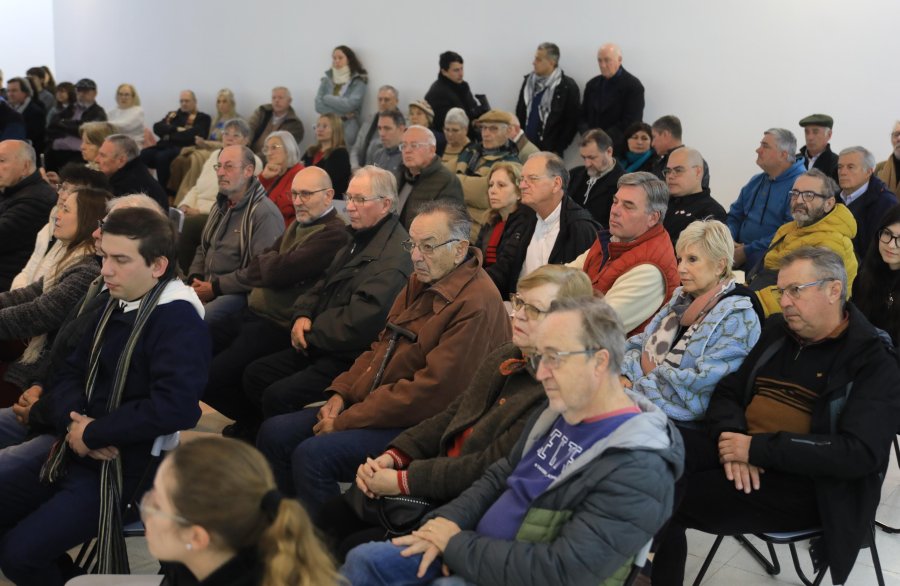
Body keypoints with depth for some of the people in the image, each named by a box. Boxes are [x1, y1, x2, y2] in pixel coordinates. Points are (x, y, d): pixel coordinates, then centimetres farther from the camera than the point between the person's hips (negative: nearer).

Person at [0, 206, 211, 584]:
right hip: (75, 453, 9)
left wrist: (91, 434, -19)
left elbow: (175, 408, -31)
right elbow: (71, 373, 12)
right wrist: (73, 420, -11)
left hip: (125, 469, -9)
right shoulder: (116, 306, 11)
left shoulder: (179, 322, -18)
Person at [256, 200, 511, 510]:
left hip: (419, 426, -10)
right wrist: (341, 392, 2)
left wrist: (347, 420, -18)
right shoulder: (421, 282, 12)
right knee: (274, 433, 2)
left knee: (313, 455, -26)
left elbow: (433, 390, -24)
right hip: (372, 405, 10)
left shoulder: (476, 304, -20)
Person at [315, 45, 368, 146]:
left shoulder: (358, 81, 3)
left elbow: (350, 104, -9)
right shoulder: (326, 79, 14)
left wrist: (328, 99, 1)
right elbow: (318, 105, 4)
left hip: (347, 127, -3)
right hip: (326, 126, 3)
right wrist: (340, 114, -7)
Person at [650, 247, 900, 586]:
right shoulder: (777, 331, 14)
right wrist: (734, 439, -11)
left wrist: (757, 448, -21)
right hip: (744, 448, 7)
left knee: (670, 498, -23)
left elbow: (860, 453, -18)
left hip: (806, 482, -6)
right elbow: (728, 391, 13)